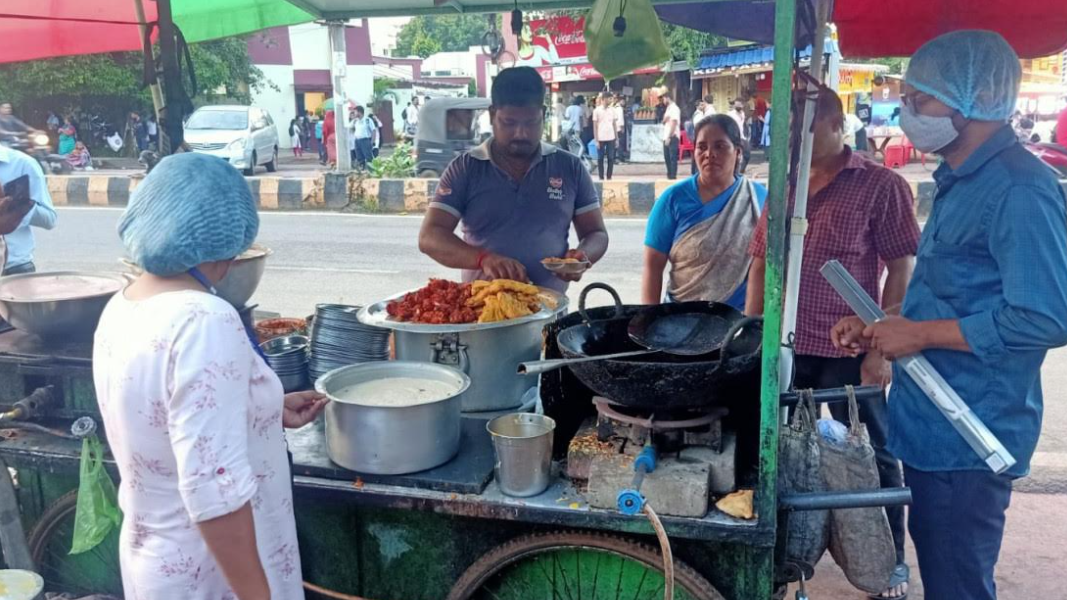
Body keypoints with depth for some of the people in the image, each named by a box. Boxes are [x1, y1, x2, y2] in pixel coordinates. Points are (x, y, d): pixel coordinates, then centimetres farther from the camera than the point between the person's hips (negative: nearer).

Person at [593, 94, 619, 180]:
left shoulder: (612, 110, 7)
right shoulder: (597, 110, -2)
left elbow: (615, 124, 10)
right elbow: (595, 126, -1)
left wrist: (617, 138, 5)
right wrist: (596, 140, -7)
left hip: (611, 138, 3)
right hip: (601, 138, -2)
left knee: (611, 158, 2)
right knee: (600, 158, 3)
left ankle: (609, 177, 10)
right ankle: (601, 177, 10)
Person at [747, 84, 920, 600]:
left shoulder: (880, 185, -6)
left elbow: (902, 270, -9)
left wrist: (883, 347, -13)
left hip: (849, 352, -5)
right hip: (783, 348, 5)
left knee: (868, 457, 9)